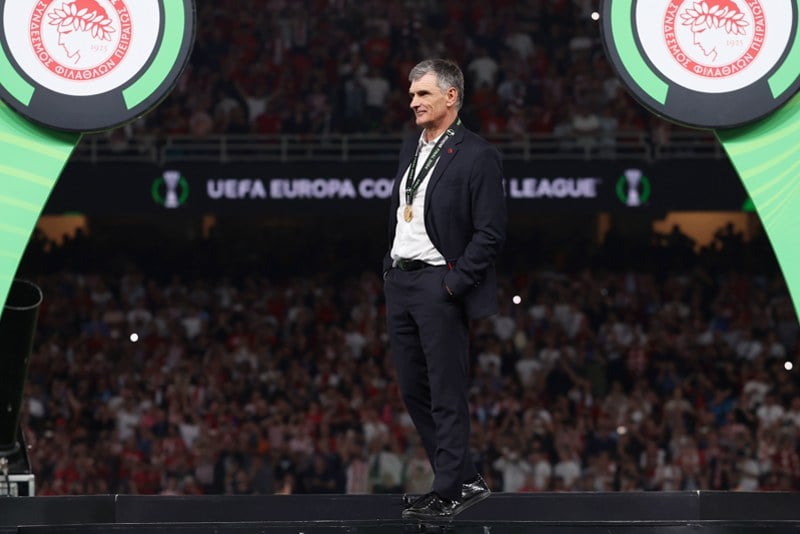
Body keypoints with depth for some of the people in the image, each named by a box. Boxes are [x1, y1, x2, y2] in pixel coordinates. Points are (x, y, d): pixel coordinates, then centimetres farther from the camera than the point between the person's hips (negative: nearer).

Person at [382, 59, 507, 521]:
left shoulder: (477, 156, -10)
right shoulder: (411, 149, 14)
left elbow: (490, 234, -13)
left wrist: (453, 284, -16)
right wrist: (390, 271, 12)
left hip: (439, 287, -9)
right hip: (400, 283, 9)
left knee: (447, 396, -4)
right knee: (414, 391, 11)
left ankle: (450, 492, 1)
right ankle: (467, 480, 19)